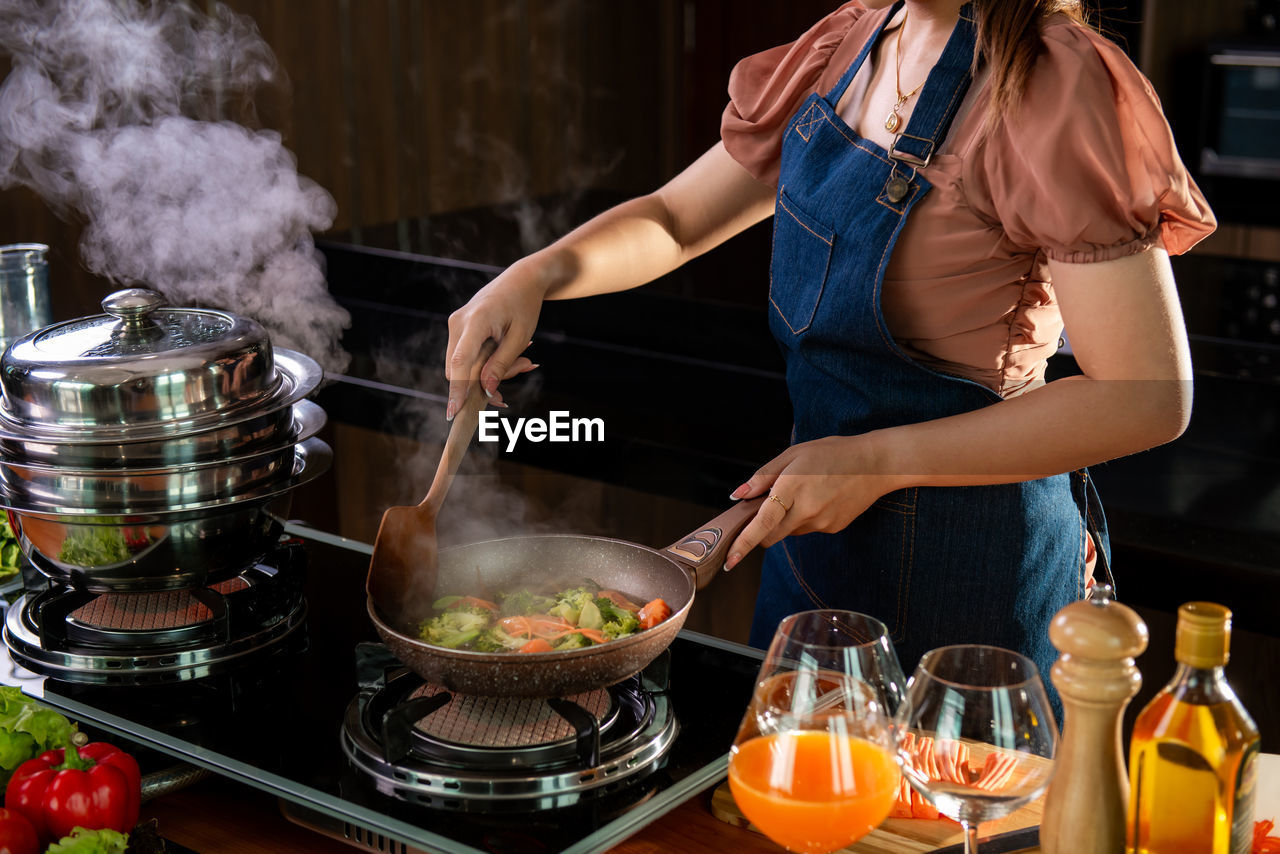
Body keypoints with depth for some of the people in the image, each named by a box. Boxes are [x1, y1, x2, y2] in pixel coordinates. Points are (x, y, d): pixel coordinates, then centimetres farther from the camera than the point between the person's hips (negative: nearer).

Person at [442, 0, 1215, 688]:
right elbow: (676, 218, 11)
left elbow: (1151, 398, -24)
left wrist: (879, 460, -24)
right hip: (818, 521, 8)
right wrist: (540, 273, -9)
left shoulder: (1049, 87, -22)